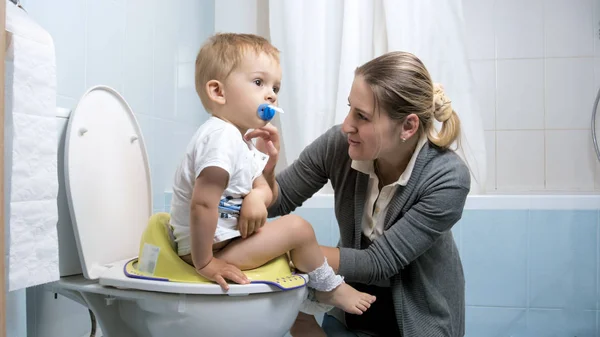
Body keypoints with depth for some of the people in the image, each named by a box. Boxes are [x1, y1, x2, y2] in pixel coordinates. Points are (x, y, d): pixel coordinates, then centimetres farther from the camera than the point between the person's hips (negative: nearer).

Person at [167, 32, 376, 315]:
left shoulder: (240, 139, 8)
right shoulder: (221, 137, -26)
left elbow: (264, 189, 7)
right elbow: (202, 203, -34)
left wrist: (256, 198, -16)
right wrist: (204, 263, -29)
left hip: (222, 239, 11)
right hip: (206, 248, -11)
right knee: (297, 229, -14)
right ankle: (329, 289, 11)